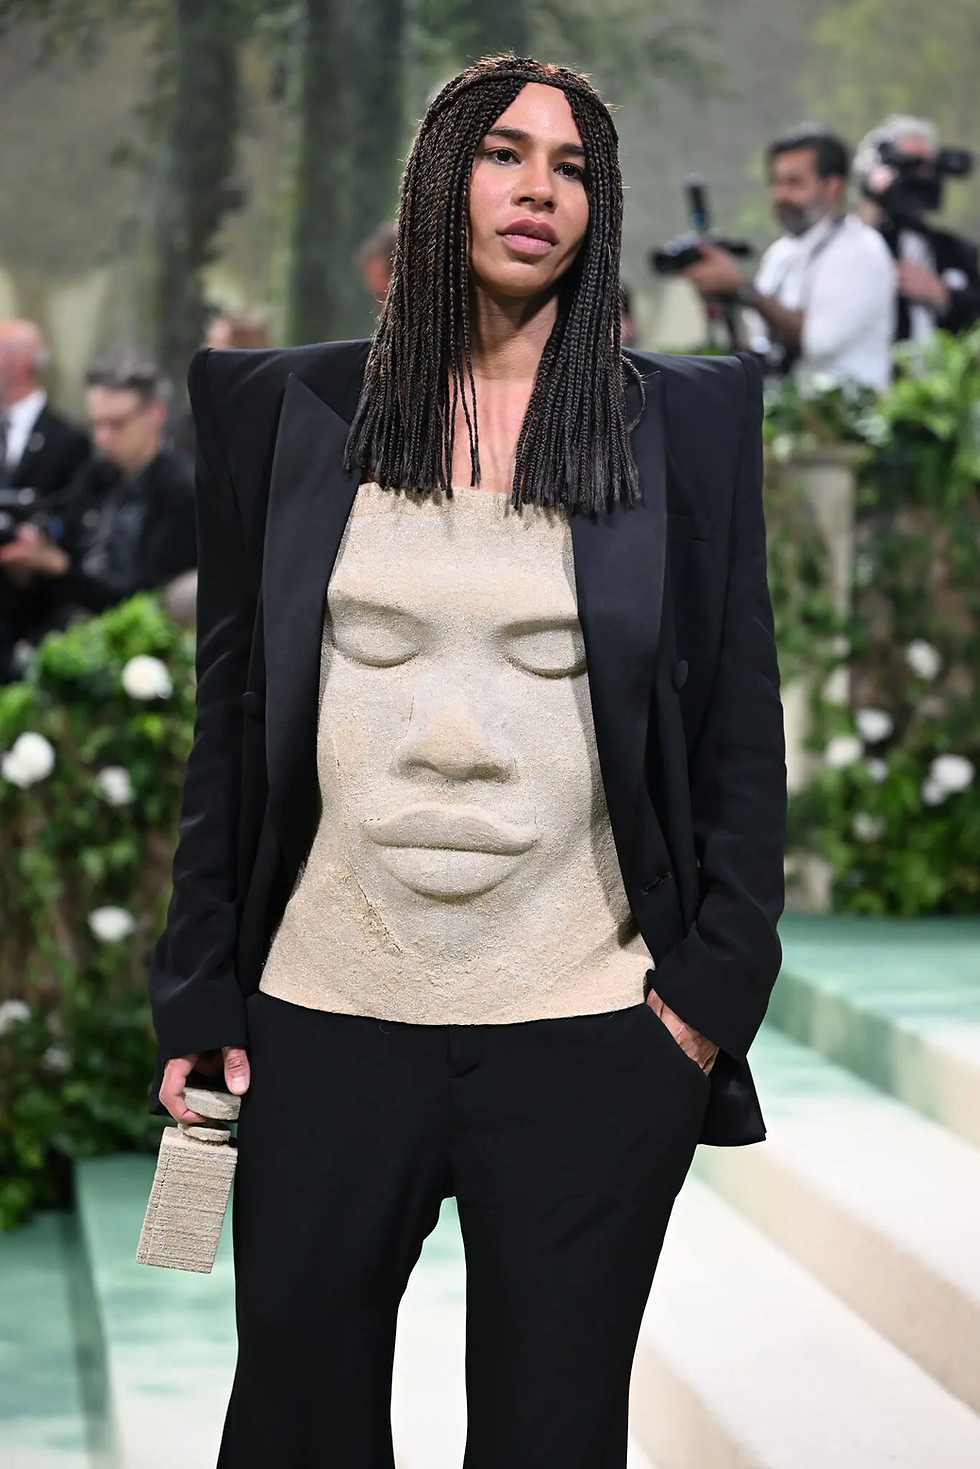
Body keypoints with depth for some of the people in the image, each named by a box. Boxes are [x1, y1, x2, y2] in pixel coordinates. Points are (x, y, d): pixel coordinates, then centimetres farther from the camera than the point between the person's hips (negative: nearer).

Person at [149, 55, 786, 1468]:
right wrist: (199, 999, 4)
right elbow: (228, 717, 8)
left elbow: (741, 731, 6)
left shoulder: (684, 424, 6)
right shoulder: (300, 411, 7)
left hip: (592, 1034, -1)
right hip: (328, 1018, 1)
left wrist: (716, 985, -4)